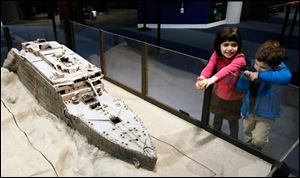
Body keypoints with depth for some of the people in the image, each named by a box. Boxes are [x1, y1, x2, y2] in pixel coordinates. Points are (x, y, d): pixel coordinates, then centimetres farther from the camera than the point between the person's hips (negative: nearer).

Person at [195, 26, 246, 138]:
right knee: (217, 117, 25)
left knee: (233, 121, 18)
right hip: (218, 95, 4)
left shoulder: (240, 58, -30)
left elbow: (228, 69, -48)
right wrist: (202, 78, -54)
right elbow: (209, 67, -33)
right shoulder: (216, 55, -17)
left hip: (234, 98, -3)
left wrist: (213, 79, -65)